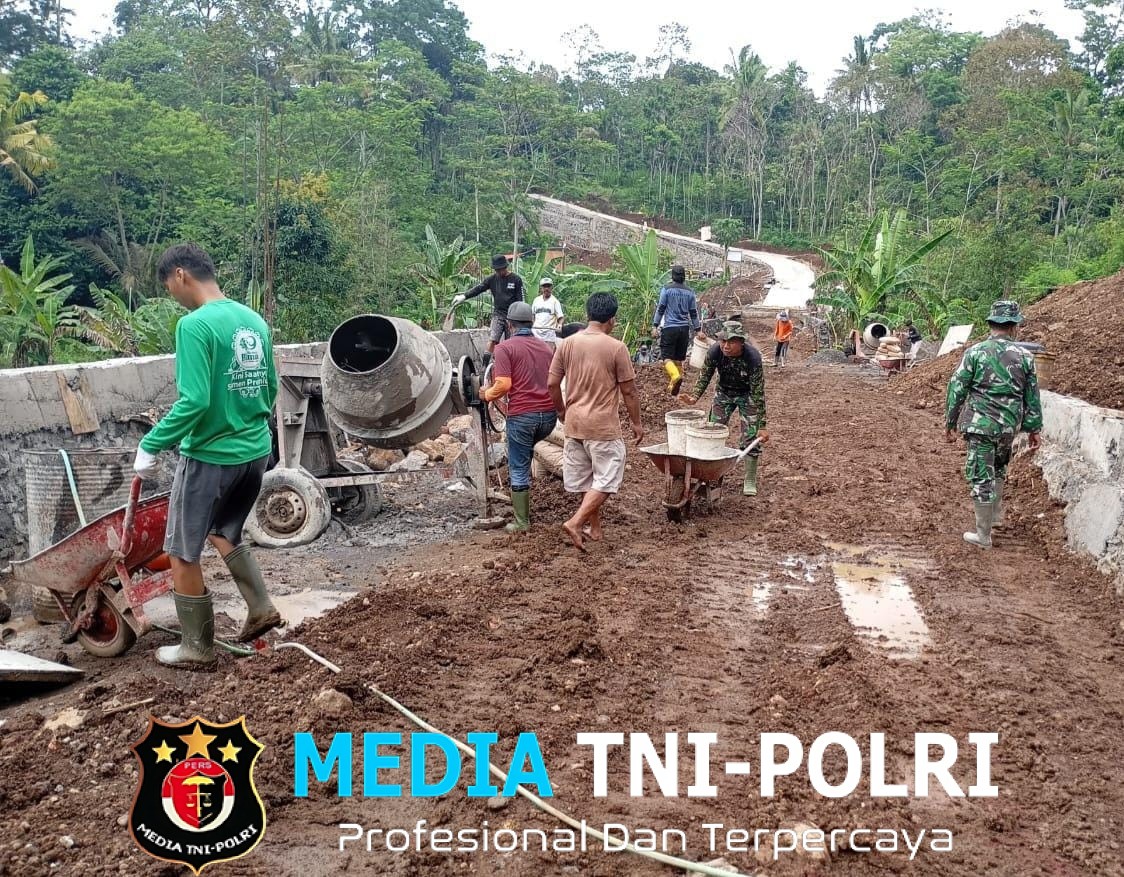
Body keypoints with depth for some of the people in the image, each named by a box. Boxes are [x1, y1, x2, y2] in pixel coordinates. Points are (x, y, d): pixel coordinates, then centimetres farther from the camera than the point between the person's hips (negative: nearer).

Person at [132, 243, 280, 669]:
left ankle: (197, 648, 19)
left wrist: (150, 445, -13)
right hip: (255, 451, 8)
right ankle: (261, 609, 24)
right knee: (224, 532, 29)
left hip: (209, 456, -8)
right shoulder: (254, 320, 5)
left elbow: (194, 401, -24)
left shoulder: (195, 325, -18)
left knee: (183, 554, 9)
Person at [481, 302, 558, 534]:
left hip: (522, 415, -5)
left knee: (518, 468, 6)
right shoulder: (548, 347, 12)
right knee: (524, 452, 30)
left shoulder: (505, 348, -5)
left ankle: (522, 522, 11)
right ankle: (522, 502, 29)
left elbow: (503, 385, -14)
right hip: (549, 414, 5)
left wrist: (487, 395, 4)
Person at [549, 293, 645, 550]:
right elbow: (628, 391, -7)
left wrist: (562, 411, 19)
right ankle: (575, 523, -11)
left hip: (574, 423, 5)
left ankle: (595, 529, 27)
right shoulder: (616, 348, -11)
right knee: (605, 481, 3)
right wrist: (636, 423, 4)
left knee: (587, 479, 17)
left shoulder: (567, 344, 1)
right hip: (604, 426, -5)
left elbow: (552, 383, 3)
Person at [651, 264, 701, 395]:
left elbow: (660, 309, -5)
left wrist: (655, 326, -2)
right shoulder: (690, 292, 7)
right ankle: (674, 388, 16)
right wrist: (697, 329, 15)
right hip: (684, 328, 4)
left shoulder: (667, 289, -3)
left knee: (667, 356, -5)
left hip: (670, 328, -4)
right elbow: (694, 313, 10)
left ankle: (675, 376, -33)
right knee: (678, 358, 11)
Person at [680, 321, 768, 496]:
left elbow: (758, 393, -29)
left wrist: (762, 426, -28)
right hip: (724, 393, 4)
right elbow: (705, 376, -9)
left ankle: (750, 481, 8)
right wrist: (695, 397, -26)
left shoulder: (752, 357, -34)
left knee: (751, 437, -6)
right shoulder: (714, 352, -26)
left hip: (747, 395, -3)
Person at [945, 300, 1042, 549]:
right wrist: (1034, 429, 15)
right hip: (1010, 425, 3)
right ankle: (996, 512, 40)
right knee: (998, 467, 29)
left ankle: (983, 535, 6)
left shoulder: (975, 352, -8)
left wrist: (950, 423, 4)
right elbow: (1032, 397, 6)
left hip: (980, 424, -3)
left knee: (981, 477, 2)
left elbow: (957, 389, -6)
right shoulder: (1024, 356, 0)